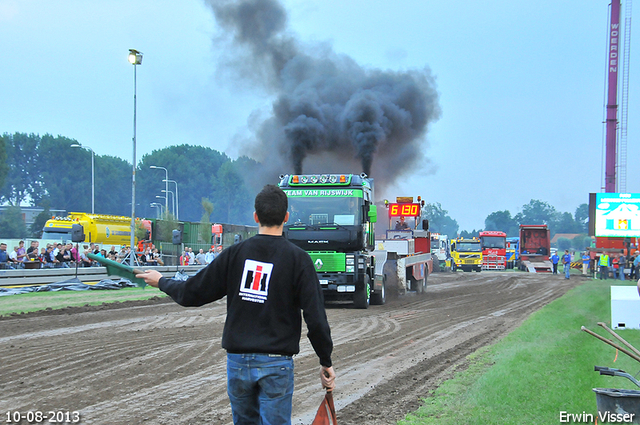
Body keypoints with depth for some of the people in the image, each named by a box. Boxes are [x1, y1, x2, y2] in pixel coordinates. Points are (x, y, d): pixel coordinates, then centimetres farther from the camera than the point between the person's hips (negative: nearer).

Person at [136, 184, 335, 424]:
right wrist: (326, 362, 2)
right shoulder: (298, 258, -7)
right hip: (276, 363, -3)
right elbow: (315, 317, -10)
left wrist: (161, 282, 25)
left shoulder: (235, 254, 0)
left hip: (237, 360, 3)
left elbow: (191, 294, 5)